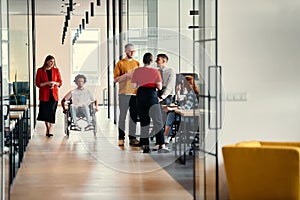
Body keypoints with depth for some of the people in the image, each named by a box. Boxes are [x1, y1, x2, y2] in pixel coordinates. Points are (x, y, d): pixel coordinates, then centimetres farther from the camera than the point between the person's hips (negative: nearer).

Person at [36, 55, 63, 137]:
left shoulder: (56, 70, 6)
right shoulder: (40, 71, 0)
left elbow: (60, 82, 10)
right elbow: (38, 83, -2)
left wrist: (54, 83, -10)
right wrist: (47, 83, -15)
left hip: (54, 94, 1)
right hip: (44, 94, -1)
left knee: (52, 111, -7)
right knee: (45, 112, 3)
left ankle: (50, 130, -6)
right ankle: (47, 128, 23)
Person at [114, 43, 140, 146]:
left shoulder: (137, 63, 15)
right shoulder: (120, 63, 2)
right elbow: (115, 79, -3)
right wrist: (126, 75, -16)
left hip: (135, 93, 4)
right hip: (124, 93, -4)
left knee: (134, 117, 4)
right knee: (122, 116, -1)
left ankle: (132, 137, 8)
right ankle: (121, 138, 2)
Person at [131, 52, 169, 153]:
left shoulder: (137, 71, 3)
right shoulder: (155, 71, -4)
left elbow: (134, 85, 4)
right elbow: (159, 87, -4)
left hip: (140, 96, 4)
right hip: (151, 96, -3)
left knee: (144, 122, 11)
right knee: (158, 122, -3)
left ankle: (145, 146, 10)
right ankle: (161, 146, -12)